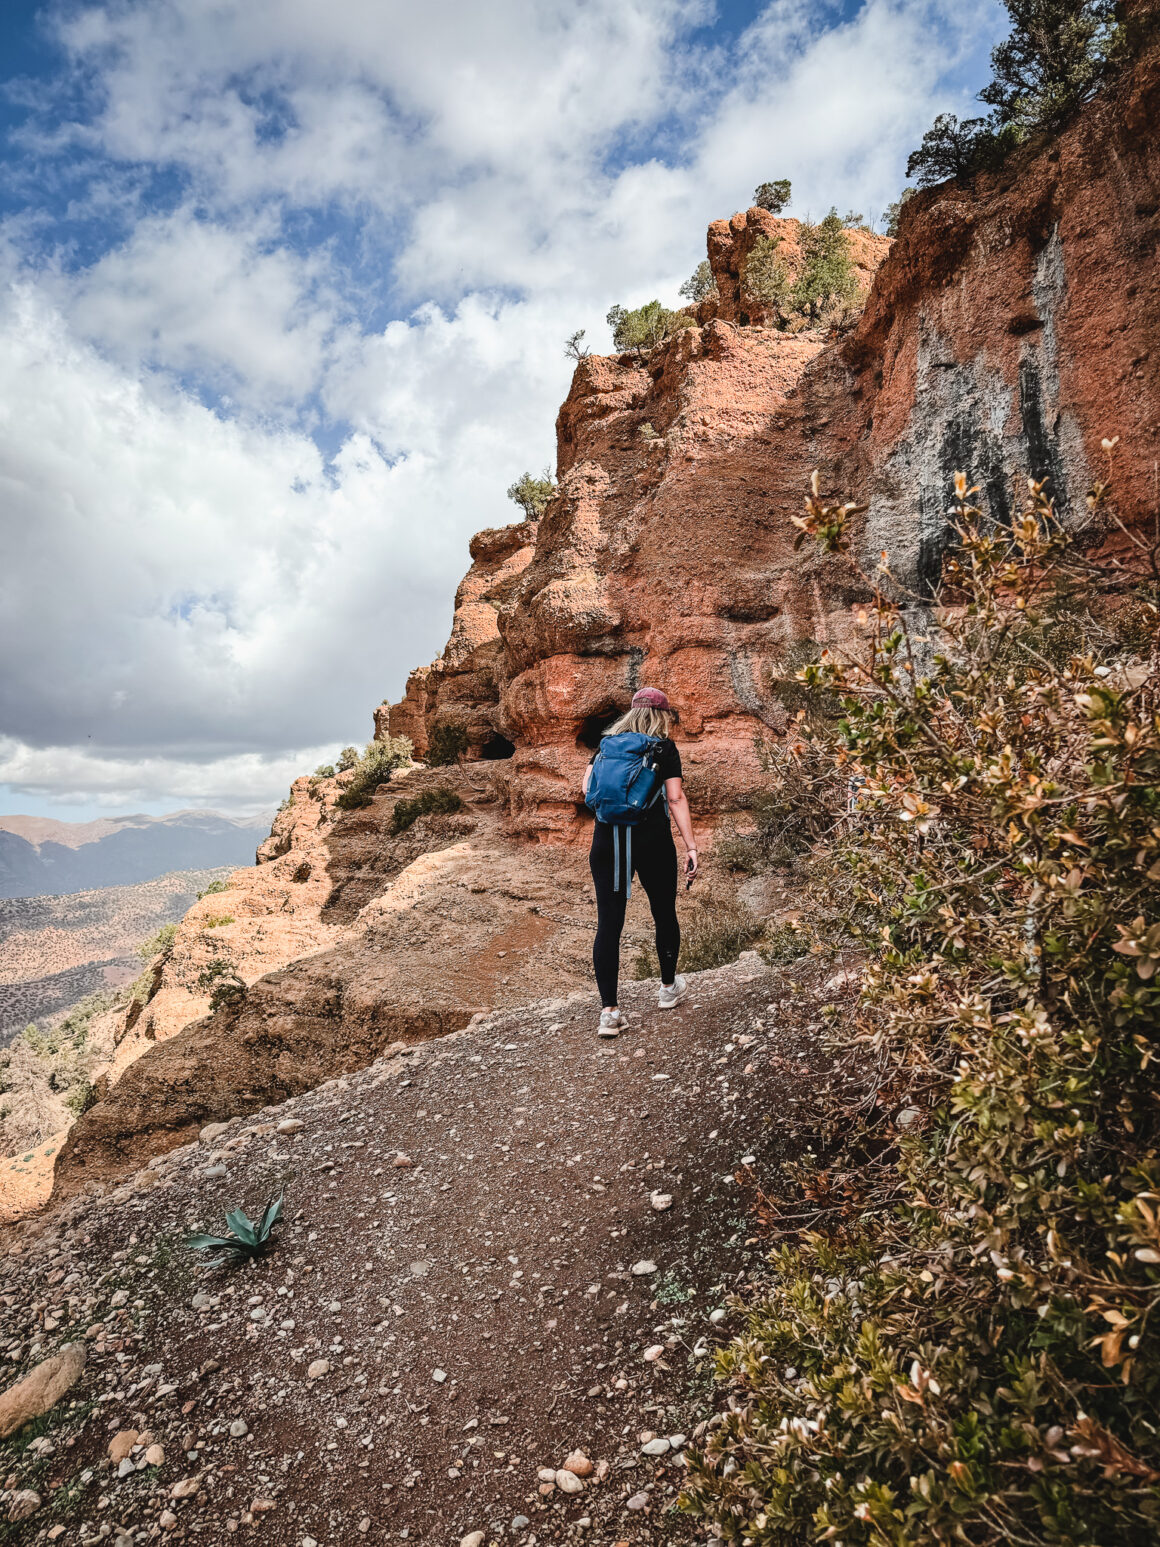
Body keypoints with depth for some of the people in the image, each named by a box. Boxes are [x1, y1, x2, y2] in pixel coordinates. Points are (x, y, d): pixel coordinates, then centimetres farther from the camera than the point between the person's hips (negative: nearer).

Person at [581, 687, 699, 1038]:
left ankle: (609, 1011, -1)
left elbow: (587, 788, 8)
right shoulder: (664, 747, 0)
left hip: (607, 840, 3)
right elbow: (676, 798, -8)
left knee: (608, 924, 2)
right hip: (652, 841, -2)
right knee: (664, 914, 18)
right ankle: (669, 988, 35)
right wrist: (691, 846, -8)